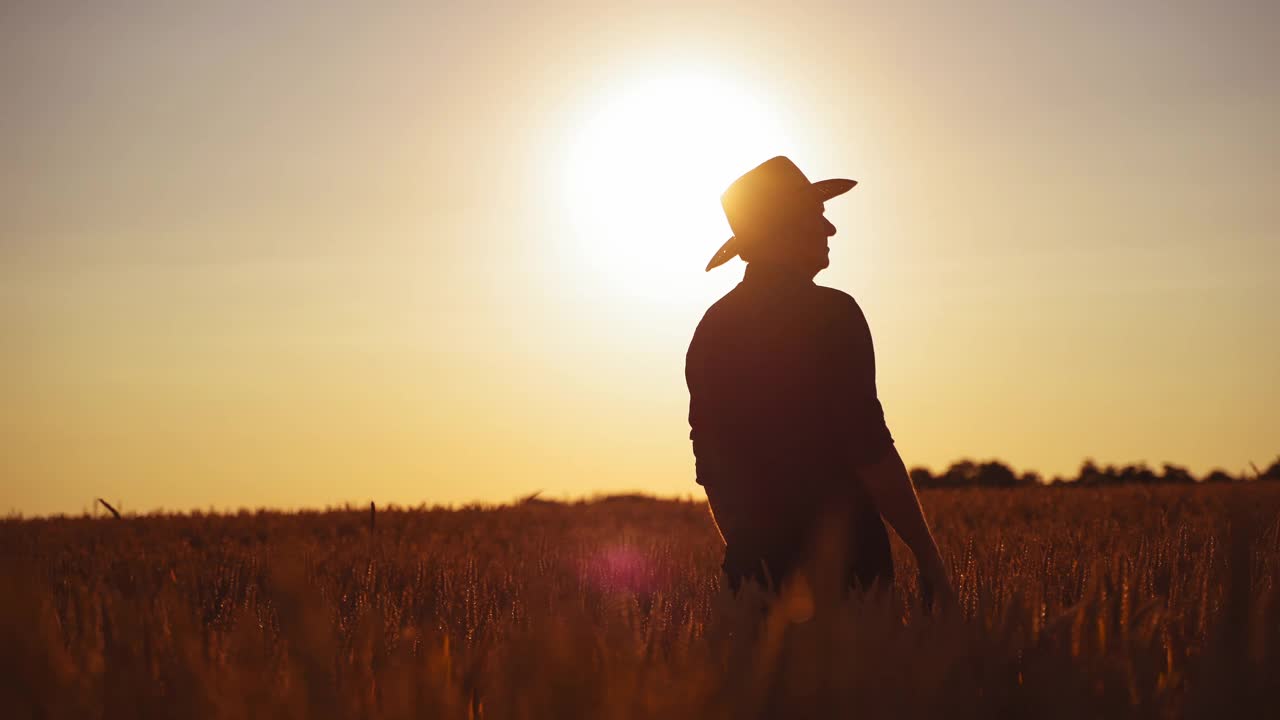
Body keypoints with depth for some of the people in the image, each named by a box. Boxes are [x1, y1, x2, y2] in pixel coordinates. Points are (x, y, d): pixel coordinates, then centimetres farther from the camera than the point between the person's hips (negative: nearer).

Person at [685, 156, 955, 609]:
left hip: (754, 560, 7)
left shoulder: (711, 328, 11)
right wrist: (928, 556, -10)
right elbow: (869, 447, -15)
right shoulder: (830, 314, -9)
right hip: (838, 555, -7)